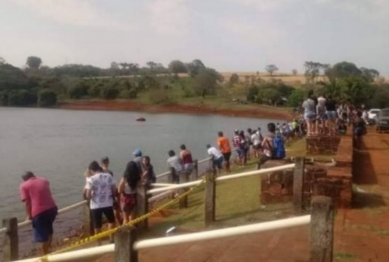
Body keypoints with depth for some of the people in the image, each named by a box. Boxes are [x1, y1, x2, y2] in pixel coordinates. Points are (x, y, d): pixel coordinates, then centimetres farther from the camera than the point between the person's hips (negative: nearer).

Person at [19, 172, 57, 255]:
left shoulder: (23, 186, 5)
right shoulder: (43, 180, 19)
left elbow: (27, 202, -2)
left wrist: (29, 215, 6)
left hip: (39, 212, -6)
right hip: (52, 208, 6)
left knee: (42, 236, 6)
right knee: (48, 229, 28)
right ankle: (47, 249, 43)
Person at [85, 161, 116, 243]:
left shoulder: (91, 179, -13)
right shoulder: (109, 176, -3)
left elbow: (88, 195, -15)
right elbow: (114, 190, 0)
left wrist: (90, 197, 7)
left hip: (96, 205, -2)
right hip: (108, 203, 3)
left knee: (97, 226, 12)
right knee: (111, 221, 26)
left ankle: (99, 243, 21)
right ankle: (111, 238, 28)